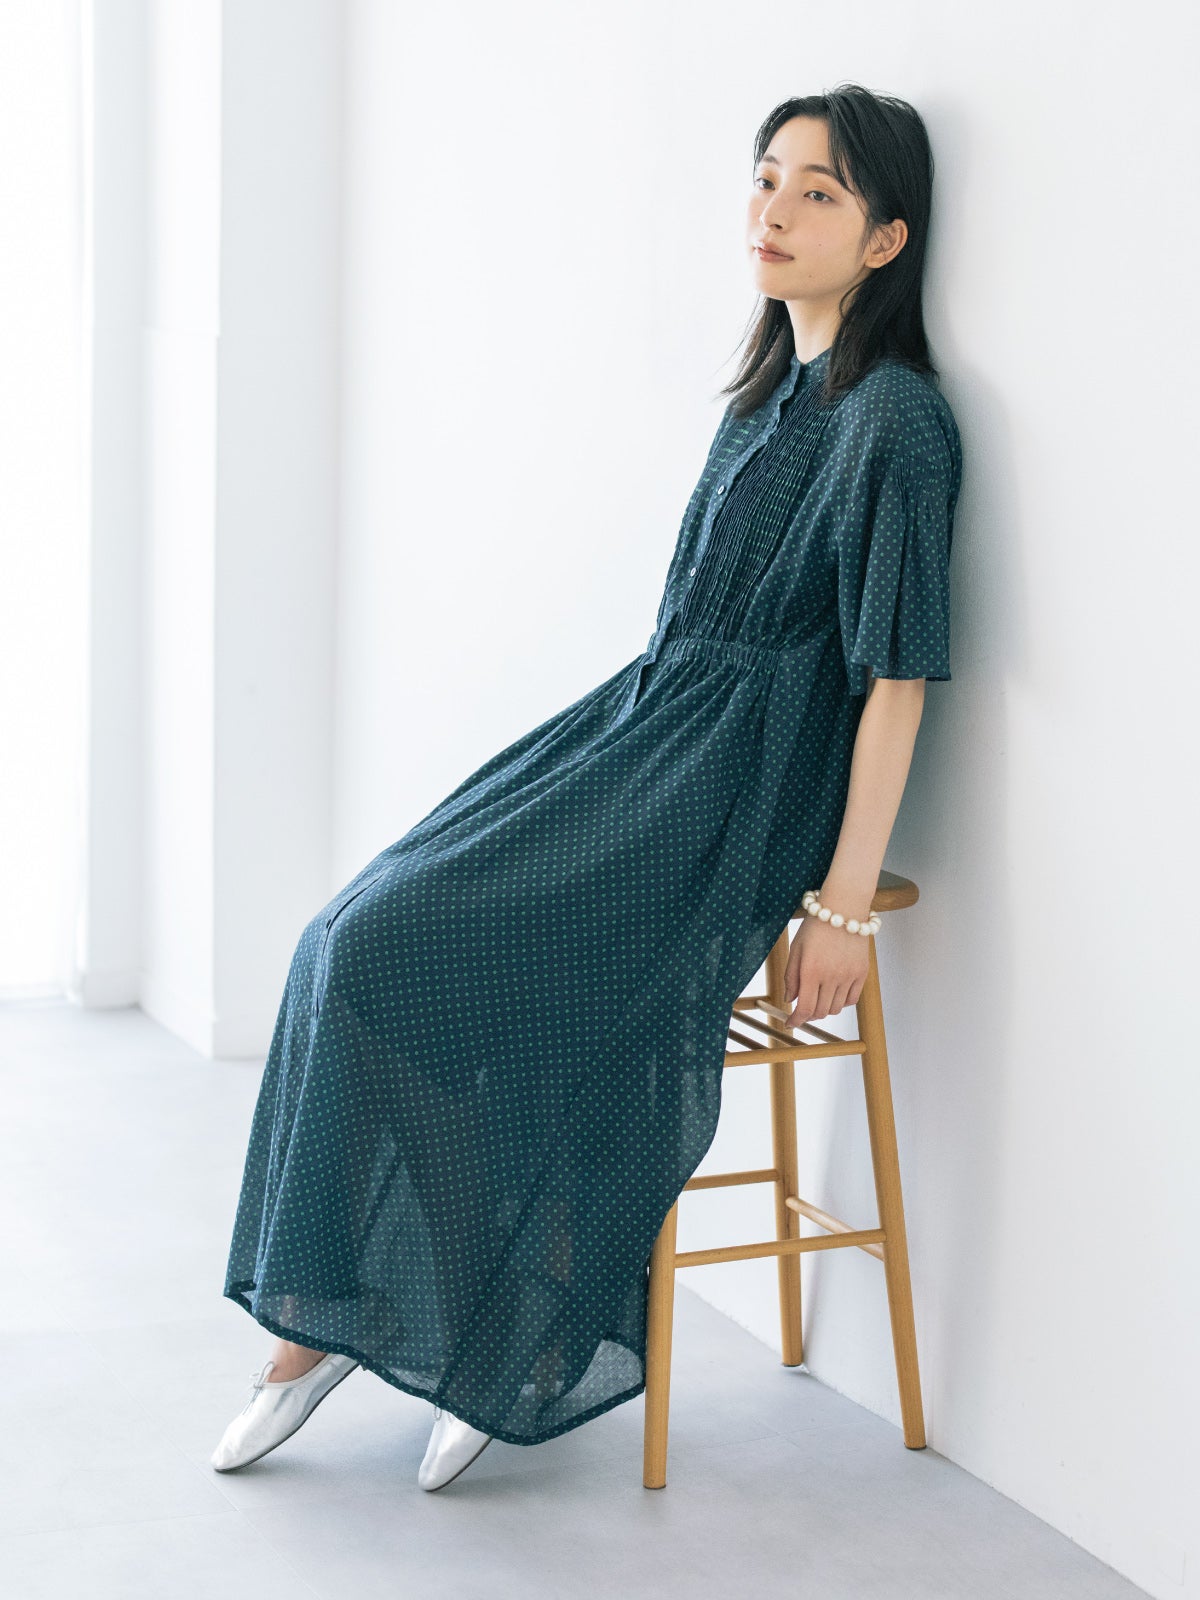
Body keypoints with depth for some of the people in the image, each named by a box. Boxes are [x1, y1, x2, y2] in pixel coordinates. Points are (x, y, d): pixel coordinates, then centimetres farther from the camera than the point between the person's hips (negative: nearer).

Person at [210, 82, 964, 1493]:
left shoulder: (896, 421, -11)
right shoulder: (773, 394, 16)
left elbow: (897, 674, -15)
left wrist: (844, 903, -17)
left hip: (728, 795, -9)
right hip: (640, 734, 9)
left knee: (389, 952, -18)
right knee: (357, 942, -7)